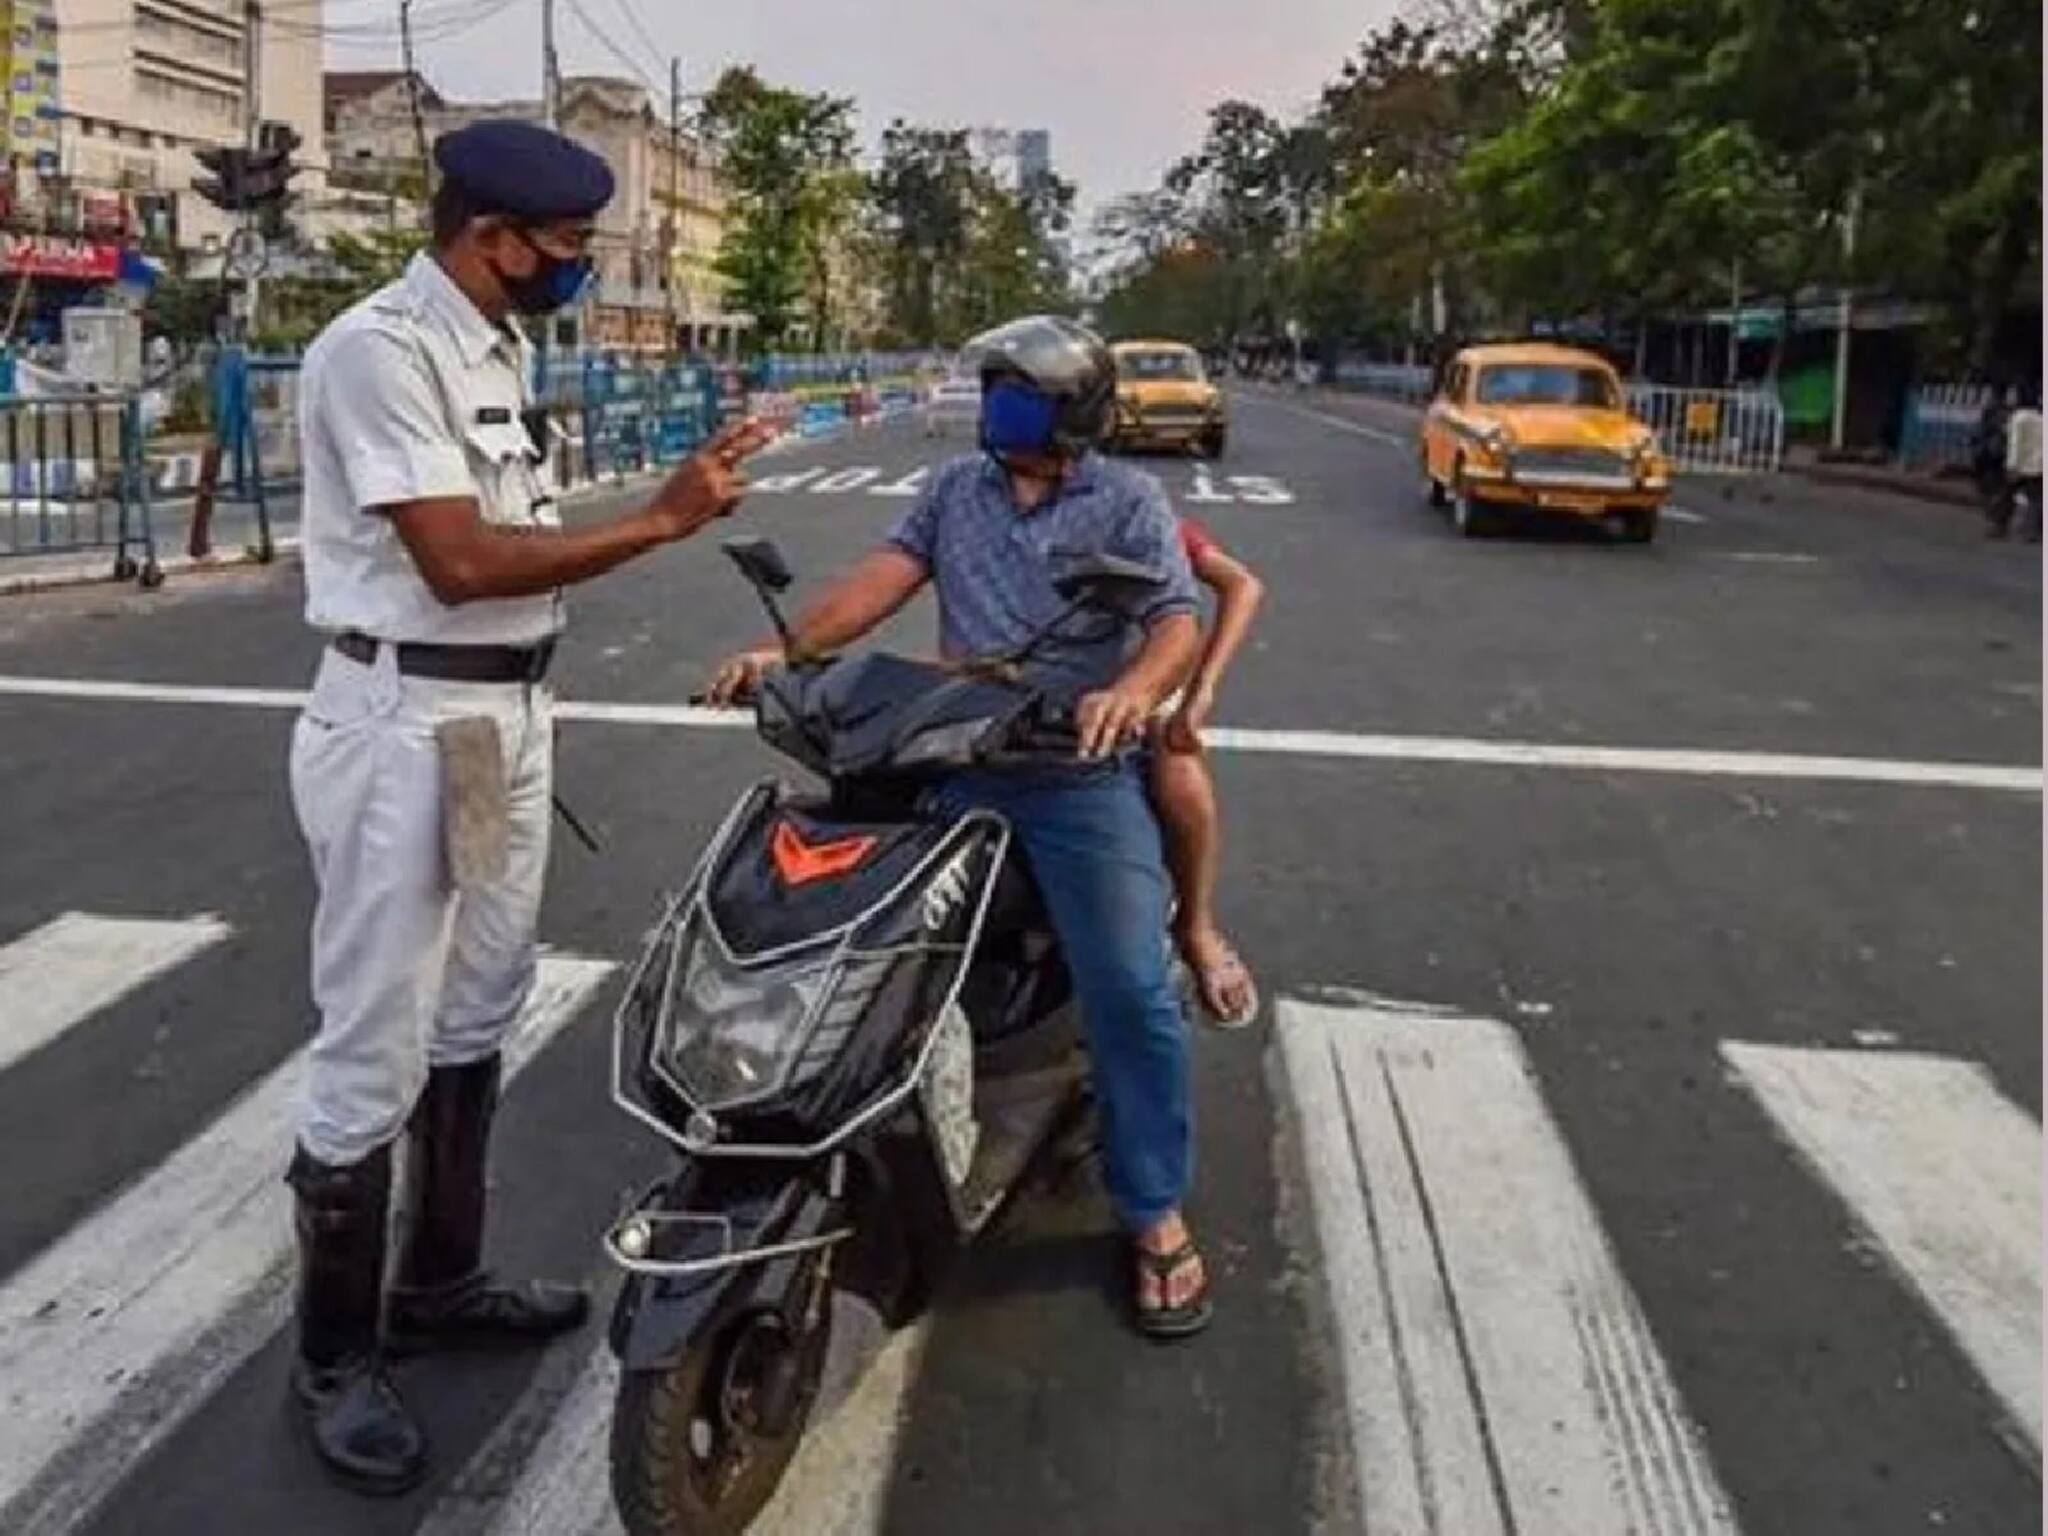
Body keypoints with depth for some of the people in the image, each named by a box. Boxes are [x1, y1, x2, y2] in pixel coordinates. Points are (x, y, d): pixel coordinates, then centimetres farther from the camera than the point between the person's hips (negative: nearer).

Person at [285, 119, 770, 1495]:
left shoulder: (500, 345, 13)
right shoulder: (379, 349, -16)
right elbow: (459, 562, -23)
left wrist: (533, 707, 16)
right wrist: (660, 520, -20)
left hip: (509, 715, 10)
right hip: (406, 727, -10)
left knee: (478, 1016, 17)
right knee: (376, 1050, -2)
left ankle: (441, 1282, 33)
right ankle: (333, 1357, 13)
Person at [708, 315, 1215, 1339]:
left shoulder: (1128, 501, 2)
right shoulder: (956, 489, 14)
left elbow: (1178, 622, -11)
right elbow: (883, 577, 3)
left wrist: (1133, 690, -34)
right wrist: (784, 652, -13)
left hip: (1081, 773, -4)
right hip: (955, 765, 4)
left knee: (1129, 989, -12)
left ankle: (1156, 1213, 4)